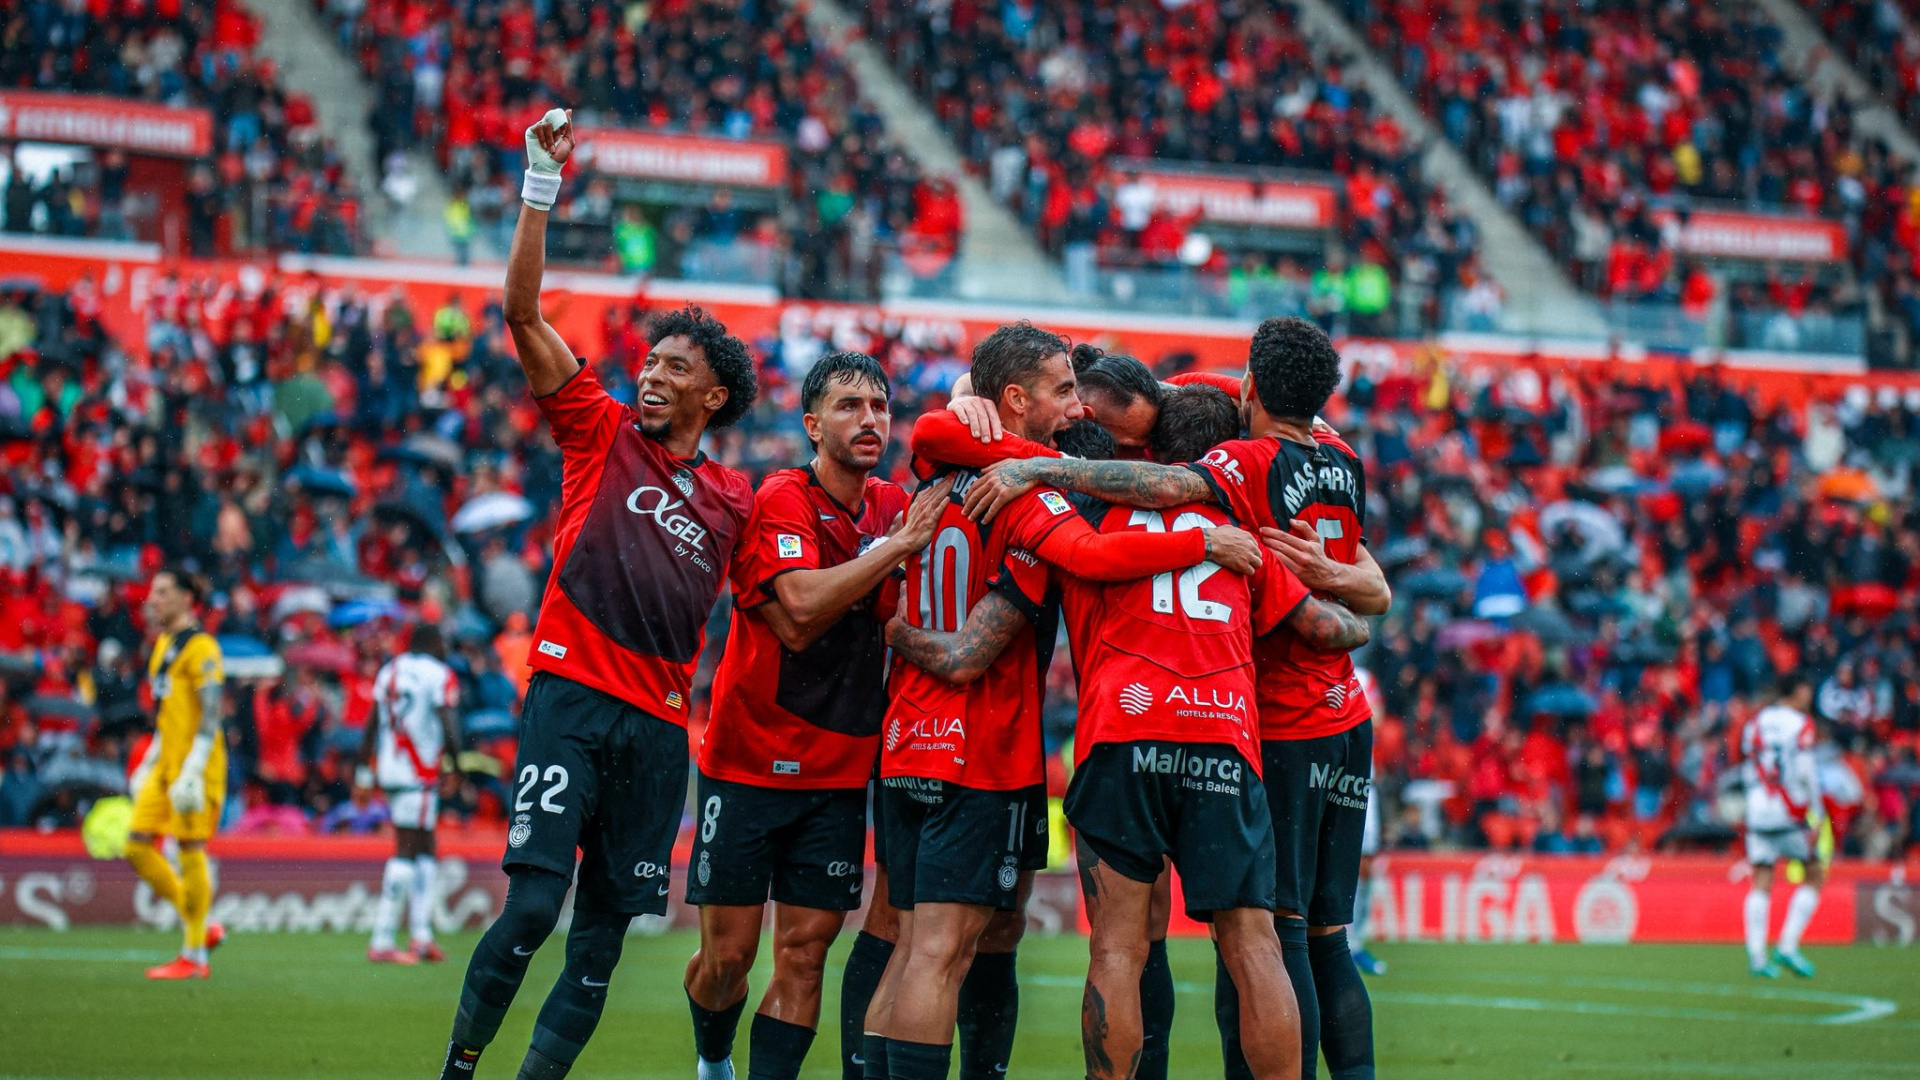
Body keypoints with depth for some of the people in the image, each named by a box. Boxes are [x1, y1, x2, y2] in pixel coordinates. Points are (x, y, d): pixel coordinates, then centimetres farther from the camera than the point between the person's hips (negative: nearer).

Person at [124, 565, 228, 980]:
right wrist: (147, 766, 24)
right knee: (137, 846, 4)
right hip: (166, 764, 9)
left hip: (195, 764, -9)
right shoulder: (164, 644, 17)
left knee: (190, 851, -5)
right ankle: (200, 928, 14)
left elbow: (211, 716, -17)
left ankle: (193, 955, 2)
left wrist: (192, 773, -23)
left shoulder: (200, 647, -11)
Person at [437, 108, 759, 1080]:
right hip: (572, 697, -3)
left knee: (601, 944, 2)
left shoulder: (734, 500, 16)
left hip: (660, 728, 3)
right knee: (532, 906, -17)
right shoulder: (602, 432, 8)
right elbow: (524, 313, 1)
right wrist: (541, 186, -6)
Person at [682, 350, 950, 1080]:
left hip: (839, 775, 5)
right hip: (747, 764, -5)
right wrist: (899, 545, -24)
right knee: (728, 952, 1)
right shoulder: (782, 500, -12)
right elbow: (802, 608, -27)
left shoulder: (894, 507, 8)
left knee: (805, 951, -1)